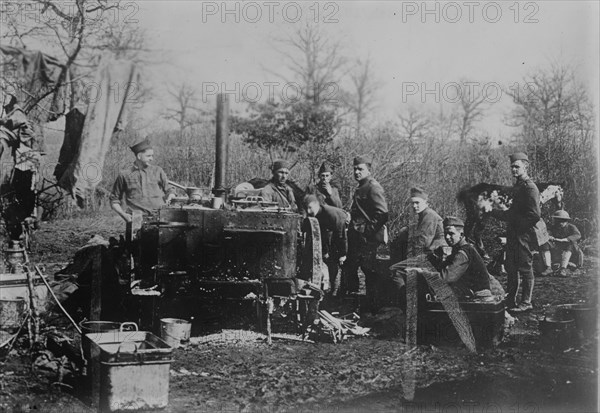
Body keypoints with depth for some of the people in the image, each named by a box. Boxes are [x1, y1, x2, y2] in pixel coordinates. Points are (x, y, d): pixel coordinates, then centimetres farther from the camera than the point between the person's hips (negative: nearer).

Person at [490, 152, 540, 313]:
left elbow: (535, 215, -19)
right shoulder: (517, 186, 16)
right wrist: (495, 212, 11)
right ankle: (509, 301, 20)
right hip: (513, 235, 9)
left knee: (525, 268, -1)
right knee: (511, 268, 13)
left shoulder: (530, 187, -14)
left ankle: (526, 303, 7)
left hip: (524, 235, -9)